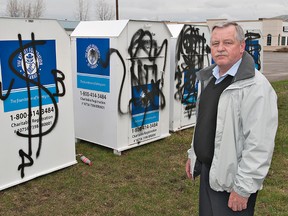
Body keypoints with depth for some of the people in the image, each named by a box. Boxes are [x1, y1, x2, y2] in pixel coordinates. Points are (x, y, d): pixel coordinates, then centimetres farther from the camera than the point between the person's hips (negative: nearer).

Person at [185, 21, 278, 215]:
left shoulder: (255, 86, -22)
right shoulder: (209, 78, 8)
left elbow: (259, 145, -25)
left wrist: (243, 189, -23)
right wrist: (193, 154, 20)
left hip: (231, 179, -8)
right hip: (207, 170, 8)